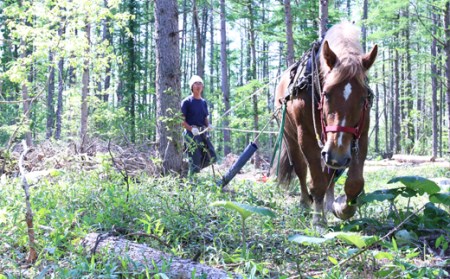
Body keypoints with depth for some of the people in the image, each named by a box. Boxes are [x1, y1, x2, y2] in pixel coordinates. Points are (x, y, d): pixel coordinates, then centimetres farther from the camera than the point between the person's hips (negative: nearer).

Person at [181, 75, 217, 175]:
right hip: (191, 134, -6)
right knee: (195, 160, -9)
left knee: (211, 157, 0)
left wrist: (208, 125, 1)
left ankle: (195, 169, 20)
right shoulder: (186, 101, -2)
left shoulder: (203, 102, 17)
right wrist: (191, 128, -22)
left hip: (203, 133, 6)